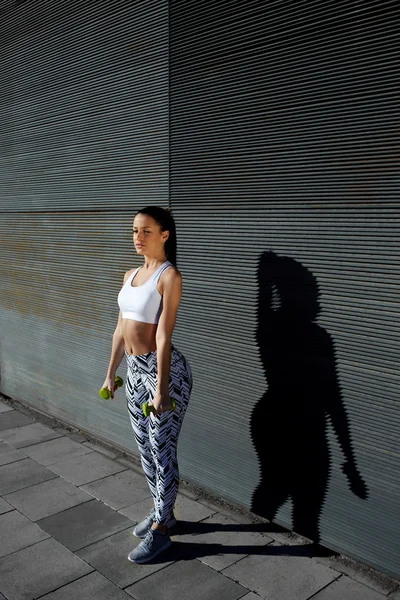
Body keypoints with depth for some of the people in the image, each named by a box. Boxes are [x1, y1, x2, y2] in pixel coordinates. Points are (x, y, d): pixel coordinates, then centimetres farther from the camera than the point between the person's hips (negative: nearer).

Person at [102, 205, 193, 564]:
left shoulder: (170, 276, -14)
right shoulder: (131, 275, 9)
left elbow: (163, 336, -19)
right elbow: (121, 329, 13)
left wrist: (161, 389, -20)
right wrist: (111, 373, 16)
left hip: (165, 370, -8)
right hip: (135, 370, 8)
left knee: (162, 451, 5)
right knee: (145, 448, 18)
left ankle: (160, 531, 21)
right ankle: (163, 512, 37)